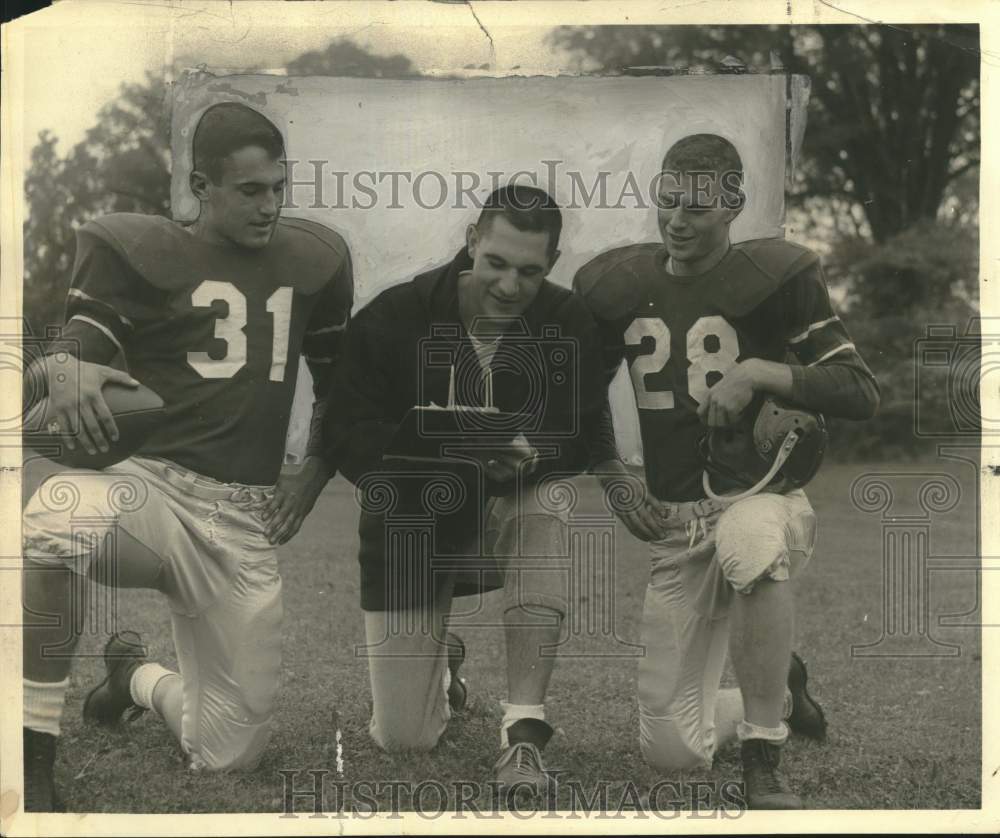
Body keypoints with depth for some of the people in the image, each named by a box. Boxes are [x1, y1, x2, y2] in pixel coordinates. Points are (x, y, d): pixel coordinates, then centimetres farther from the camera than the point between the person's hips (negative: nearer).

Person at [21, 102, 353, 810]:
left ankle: (136, 677, 41)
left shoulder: (316, 259, 11)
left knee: (232, 751, 5)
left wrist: (313, 475, 10)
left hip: (244, 525, 4)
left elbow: (338, 385, 22)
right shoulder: (134, 248, 1)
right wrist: (61, 372, -30)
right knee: (54, 517, -42)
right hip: (153, 488, -3)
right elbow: (77, 358, -6)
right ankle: (33, 764, -26)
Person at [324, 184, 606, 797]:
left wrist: (530, 455, -34)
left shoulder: (569, 324, -11)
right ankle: (439, 658, 38)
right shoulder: (392, 318, -15)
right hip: (410, 528, 0)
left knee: (544, 507, -38)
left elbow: (583, 441, -11)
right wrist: (420, 436, -36)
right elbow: (346, 439, -15)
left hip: (505, 514, 1)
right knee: (403, 739, -2)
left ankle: (524, 732, -30)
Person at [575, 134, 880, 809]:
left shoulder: (778, 278, -6)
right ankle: (779, 692, 32)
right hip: (674, 529, 4)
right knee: (671, 747, 0)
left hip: (766, 496, -4)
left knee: (748, 536, -44)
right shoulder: (619, 286, 6)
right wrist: (610, 476, 2)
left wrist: (758, 372, -20)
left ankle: (763, 759, -28)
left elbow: (863, 393, -10)